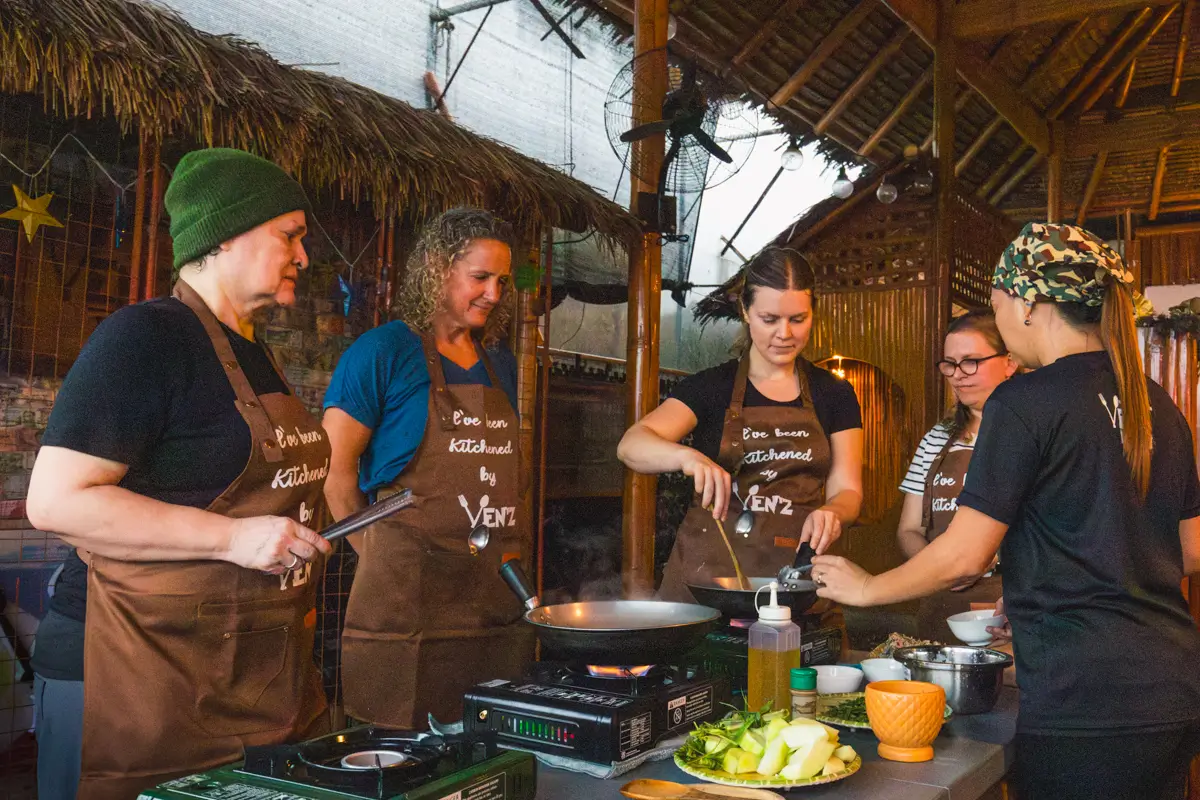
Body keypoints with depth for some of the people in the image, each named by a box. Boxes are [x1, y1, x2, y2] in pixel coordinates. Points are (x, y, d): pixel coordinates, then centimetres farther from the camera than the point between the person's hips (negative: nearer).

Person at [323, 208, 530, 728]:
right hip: (406, 588, -6)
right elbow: (334, 466, -6)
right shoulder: (385, 350, -5)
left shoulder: (501, 364, 15)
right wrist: (379, 555, -2)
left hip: (497, 592, 6)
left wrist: (510, 555, 12)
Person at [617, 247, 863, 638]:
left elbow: (847, 489, 6)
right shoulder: (711, 387, 1)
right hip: (708, 571, -1)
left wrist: (831, 512, -18)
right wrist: (687, 455, -34)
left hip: (797, 579, 2)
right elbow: (631, 445, -13)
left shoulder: (834, 395, 9)